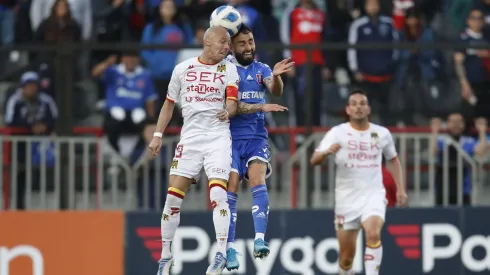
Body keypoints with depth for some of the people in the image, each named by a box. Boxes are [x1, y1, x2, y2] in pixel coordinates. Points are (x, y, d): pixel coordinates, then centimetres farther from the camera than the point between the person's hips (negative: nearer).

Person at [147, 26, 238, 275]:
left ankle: (221, 254, -14)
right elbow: (169, 104, 16)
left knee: (218, 193, -18)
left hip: (218, 137, -2)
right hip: (190, 137, 2)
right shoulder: (183, 69, 6)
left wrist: (228, 111, -31)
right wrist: (158, 135, 11)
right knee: (173, 196, -1)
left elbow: (232, 102, -8)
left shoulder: (229, 69, 3)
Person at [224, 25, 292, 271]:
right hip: (231, 137, -2)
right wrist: (261, 107, -20)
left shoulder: (261, 70, 9)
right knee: (231, 189, -9)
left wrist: (276, 76, -32)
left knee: (258, 180, -20)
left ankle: (259, 240, -29)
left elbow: (276, 91, -10)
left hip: (257, 137, 2)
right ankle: (230, 248, -3)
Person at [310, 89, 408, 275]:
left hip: (373, 195, 0)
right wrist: (327, 152, -33)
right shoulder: (338, 133, -3)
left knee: (373, 234, -28)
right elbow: (314, 160, -12)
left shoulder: (382, 134, 5)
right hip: (346, 199, 0)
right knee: (347, 254, 4)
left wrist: (400, 188, 13)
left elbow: (393, 160, 22)